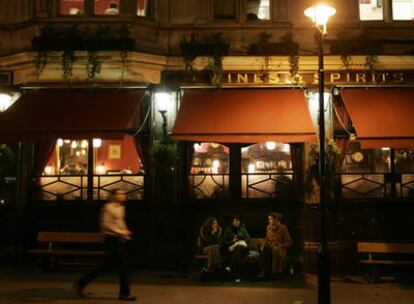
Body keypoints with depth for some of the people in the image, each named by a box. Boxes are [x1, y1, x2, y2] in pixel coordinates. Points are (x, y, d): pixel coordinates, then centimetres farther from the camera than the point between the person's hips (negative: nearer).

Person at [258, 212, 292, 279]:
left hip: (280, 249, -4)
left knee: (267, 252, -35)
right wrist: (264, 245, -2)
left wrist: (279, 245, -17)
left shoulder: (283, 228, -9)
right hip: (270, 247, 5)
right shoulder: (269, 227, 7)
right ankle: (263, 271, -32)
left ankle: (265, 272, -29)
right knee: (264, 250, -31)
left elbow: (289, 242, -5)